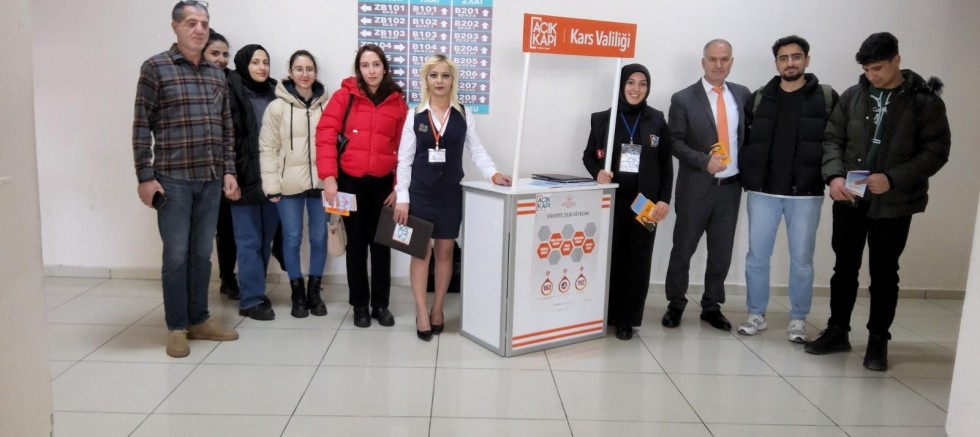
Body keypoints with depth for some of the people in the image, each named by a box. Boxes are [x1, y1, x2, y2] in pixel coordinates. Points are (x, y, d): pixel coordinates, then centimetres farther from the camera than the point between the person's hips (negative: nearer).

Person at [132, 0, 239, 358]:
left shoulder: (216, 74, 12)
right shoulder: (155, 68, -3)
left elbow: (227, 128, 14)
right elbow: (142, 126, -6)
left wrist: (229, 171, 7)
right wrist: (145, 177, -10)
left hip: (211, 180, 5)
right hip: (172, 179, -4)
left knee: (202, 254, 11)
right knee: (176, 255, 2)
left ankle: (199, 320, 22)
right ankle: (177, 328, 14)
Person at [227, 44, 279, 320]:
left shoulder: (274, 93, 11)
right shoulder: (232, 92, -5)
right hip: (245, 178, -5)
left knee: (265, 240, 11)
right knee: (249, 241, 0)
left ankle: (255, 290, 24)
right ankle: (252, 299, 6)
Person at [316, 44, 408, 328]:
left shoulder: (397, 103, 4)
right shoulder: (345, 96, -2)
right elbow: (325, 135, -7)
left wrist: (399, 186, -1)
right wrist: (328, 177, -15)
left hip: (383, 183, 2)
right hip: (350, 181, -1)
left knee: (381, 244, 9)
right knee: (356, 244, 9)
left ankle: (381, 304, 22)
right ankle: (360, 305, 21)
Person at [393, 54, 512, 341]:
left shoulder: (464, 115, 4)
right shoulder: (415, 115, 2)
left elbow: (476, 150, 3)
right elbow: (404, 159, 1)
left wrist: (494, 174, -15)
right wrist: (401, 198, -5)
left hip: (450, 192, 1)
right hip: (420, 191, -1)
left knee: (445, 252, 8)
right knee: (421, 251, 0)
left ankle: (438, 308, 21)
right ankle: (421, 313, 6)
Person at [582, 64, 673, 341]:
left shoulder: (657, 121, 6)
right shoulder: (602, 119, 4)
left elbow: (666, 164, 6)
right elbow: (588, 156, 9)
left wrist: (664, 199, -3)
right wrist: (598, 172, -13)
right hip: (610, 200, 0)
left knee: (637, 261, 2)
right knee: (607, 257, 2)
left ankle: (626, 320, 12)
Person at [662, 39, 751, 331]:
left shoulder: (743, 95, 7)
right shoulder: (683, 99, -5)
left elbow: (749, 134, 14)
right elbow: (674, 142, -8)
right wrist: (705, 161, -19)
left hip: (731, 186, 4)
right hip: (696, 187, -3)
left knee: (722, 251, 11)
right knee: (683, 248, 7)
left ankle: (711, 306, 26)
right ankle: (675, 304, 24)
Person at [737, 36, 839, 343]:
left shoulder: (826, 97, 2)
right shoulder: (759, 98, 7)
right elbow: (743, 138, 7)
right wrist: (746, 176, -3)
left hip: (806, 193, -1)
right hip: (762, 191, 2)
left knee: (802, 258, 6)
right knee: (757, 255, 6)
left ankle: (798, 319, 20)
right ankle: (756, 314, 20)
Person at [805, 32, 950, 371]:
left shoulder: (926, 101, -5)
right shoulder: (852, 96, 3)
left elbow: (936, 152, -8)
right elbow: (832, 138, 3)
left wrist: (892, 178, -20)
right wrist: (834, 175, -14)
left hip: (893, 203, -3)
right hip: (849, 199, 3)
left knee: (884, 273, 7)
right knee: (845, 267, 11)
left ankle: (878, 341, 20)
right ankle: (837, 332, 25)